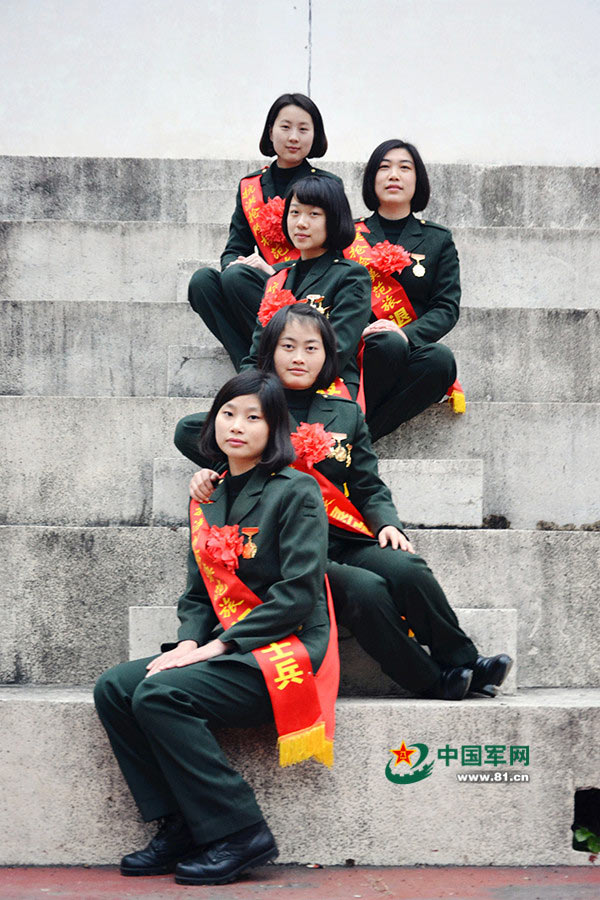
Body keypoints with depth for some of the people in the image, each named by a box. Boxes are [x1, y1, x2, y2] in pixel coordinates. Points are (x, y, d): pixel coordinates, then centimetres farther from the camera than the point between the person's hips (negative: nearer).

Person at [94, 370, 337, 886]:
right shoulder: (207, 501, 16)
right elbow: (198, 594, 16)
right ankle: (182, 826, -7)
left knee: (159, 695, -26)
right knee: (114, 688, -11)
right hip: (223, 648, 8)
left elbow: (298, 593, -14)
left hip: (288, 648, -8)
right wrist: (190, 641, -6)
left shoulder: (296, 492, -6)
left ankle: (240, 833, -17)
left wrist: (220, 645, -17)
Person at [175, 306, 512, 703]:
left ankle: (465, 663, -12)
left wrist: (386, 522, -5)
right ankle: (433, 681, -17)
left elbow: (369, 487, 14)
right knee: (365, 589, -30)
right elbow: (189, 430, -1)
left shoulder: (346, 413, 18)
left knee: (407, 569, -26)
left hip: (345, 539, 4)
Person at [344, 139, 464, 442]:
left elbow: (447, 308, 6)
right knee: (389, 344, -37)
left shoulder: (438, 240, 17)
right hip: (354, 354, -1)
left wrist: (405, 334, -16)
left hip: (413, 347, 2)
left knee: (441, 359, -34)